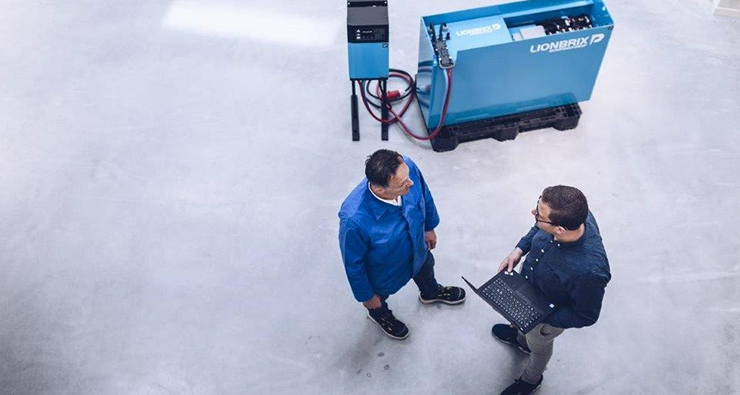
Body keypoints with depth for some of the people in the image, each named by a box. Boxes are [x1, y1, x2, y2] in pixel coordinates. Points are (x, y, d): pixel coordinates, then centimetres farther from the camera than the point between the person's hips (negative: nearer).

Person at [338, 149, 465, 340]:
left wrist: (429, 227, 8)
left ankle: (431, 292, 73)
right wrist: (366, 296, -10)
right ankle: (379, 313, 68)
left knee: (426, 267, 37)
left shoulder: (407, 167, -35)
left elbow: (424, 195, -9)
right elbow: (353, 263, -27)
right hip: (384, 271, -4)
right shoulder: (354, 219, -48)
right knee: (380, 295, 31)